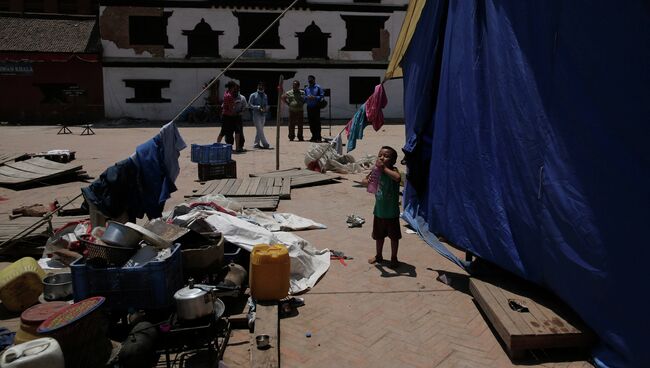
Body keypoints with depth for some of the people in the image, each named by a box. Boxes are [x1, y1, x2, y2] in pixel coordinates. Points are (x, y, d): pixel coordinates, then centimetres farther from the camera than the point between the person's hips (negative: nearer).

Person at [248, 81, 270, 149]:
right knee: (260, 130, -9)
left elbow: (267, 105, 19)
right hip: (256, 114, -5)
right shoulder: (253, 95, -1)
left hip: (263, 115, 5)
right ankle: (265, 144, -9)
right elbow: (249, 105, -4)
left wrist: (265, 109, -5)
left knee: (259, 130, 9)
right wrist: (258, 107, -17)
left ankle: (257, 144, 15)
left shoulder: (265, 96, 13)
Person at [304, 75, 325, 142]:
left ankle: (318, 137, -3)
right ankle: (314, 136, 16)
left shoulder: (318, 87, 0)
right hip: (309, 107, 5)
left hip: (316, 107, -5)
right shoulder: (306, 88, 14)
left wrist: (315, 97, -15)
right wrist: (307, 97, -6)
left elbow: (322, 96, -3)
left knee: (317, 121, -6)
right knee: (311, 122, 6)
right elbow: (304, 97, 17)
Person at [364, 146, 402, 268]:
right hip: (379, 211, 5)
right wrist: (368, 181, -18)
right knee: (379, 235, 22)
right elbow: (365, 180, 5)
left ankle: (394, 258, 31)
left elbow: (398, 178, -42)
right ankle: (378, 256, 41)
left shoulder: (392, 170, -20)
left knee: (394, 236, 13)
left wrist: (385, 168, -37)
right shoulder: (376, 171, -5)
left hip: (391, 213, -5)